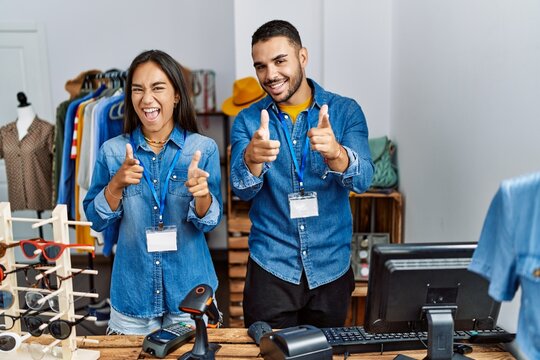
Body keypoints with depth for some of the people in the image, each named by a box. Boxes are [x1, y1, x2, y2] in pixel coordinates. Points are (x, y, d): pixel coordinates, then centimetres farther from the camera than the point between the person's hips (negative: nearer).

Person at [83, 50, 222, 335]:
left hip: (190, 291, -1)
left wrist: (202, 193, -29)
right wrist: (117, 184, -19)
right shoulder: (112, 150, -3)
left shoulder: (204, 148, -7)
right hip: (131, 293, 1)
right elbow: (96, 221, -1)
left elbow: (210, 223, -8)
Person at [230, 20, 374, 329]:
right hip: (271, 268, 0)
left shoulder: (345, 111, -3)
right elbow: (242, 189, -12)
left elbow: (362, 179, -15)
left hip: (332, 268, 1)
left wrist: (335, 152, -36)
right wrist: (252, 158, -34)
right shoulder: (248, 120, -1)